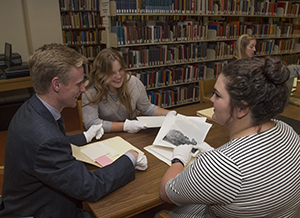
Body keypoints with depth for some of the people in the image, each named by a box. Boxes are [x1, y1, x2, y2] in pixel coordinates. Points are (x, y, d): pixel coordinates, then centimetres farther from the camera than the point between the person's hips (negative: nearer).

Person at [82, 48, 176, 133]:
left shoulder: (134, 82, -5)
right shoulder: (90, 90, -18)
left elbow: (147, 108, 7)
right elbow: (91, 123, -23)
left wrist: (169, 113, -7)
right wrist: (125, 126, -29)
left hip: (133, 135, 3)